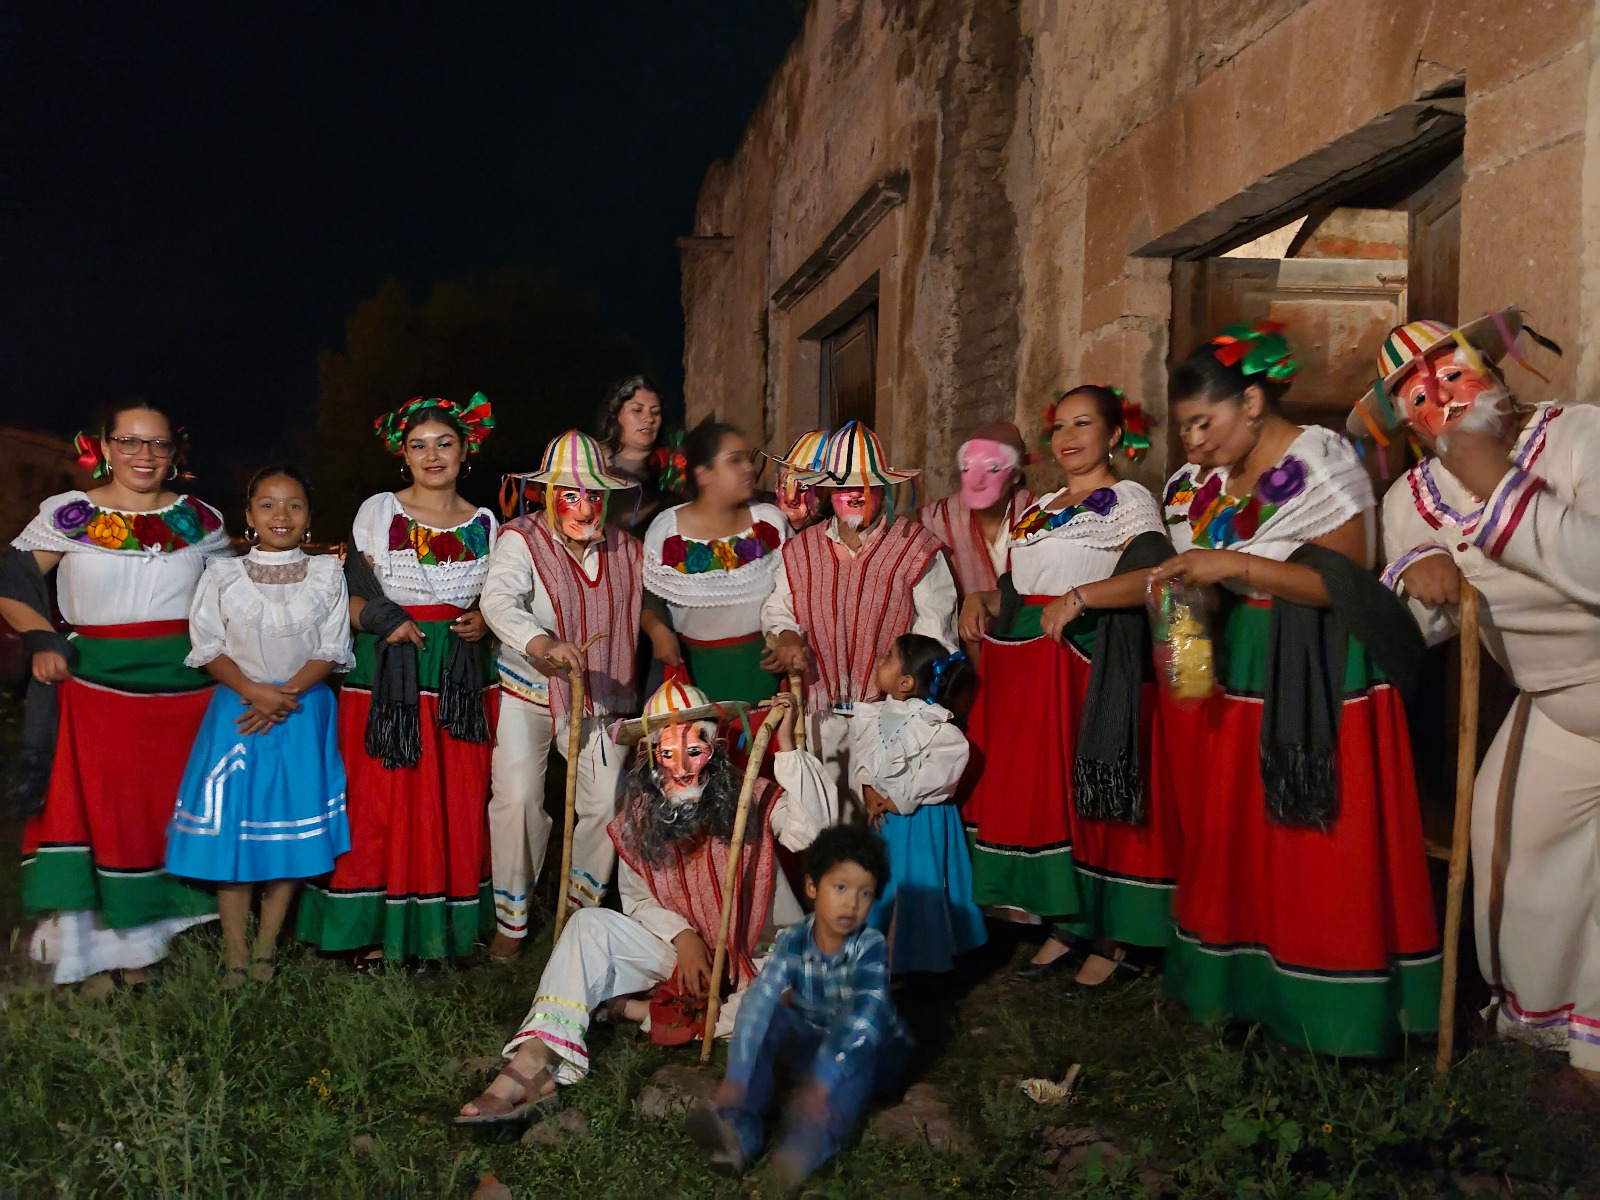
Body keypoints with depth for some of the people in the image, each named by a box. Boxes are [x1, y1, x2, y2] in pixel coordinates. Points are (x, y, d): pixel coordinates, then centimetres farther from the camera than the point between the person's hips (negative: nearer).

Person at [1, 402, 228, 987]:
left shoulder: (200, 518, 8)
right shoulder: (67, 514, 2)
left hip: (188, 688, 2)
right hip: (97, 684, -2)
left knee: (173, 806, 6)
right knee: (98, 806, -2)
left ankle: (155, 932, 19)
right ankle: (102, 947, 7)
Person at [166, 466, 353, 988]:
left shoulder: (327, 573, 2)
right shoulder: (223, 574, 3)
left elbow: (331, 651, -2)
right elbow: (209, 648, -1)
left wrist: (282, 697, -14)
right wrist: (255, 691, -16)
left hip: (302, 711, 0)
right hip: (237, 709, 0)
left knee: (291, 826, 3)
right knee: (230, 826, 0)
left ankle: (267, 944, 18)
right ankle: (235, 950, 12)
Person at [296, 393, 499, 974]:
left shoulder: (484, 524, 9)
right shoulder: (378, 511, 3)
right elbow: (350, 594, 3)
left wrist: (484, 621, -3)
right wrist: (380, 620, -15)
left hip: (460, 679, 2)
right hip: (387, 675, -2)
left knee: (455, 805, 2)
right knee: (379, 800, -2)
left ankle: (436, 928, 15)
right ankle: (373, 929, 10)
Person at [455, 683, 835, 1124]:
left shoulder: (754, 800, -10)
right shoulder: (640, 819, 0)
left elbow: (813, 831, -28)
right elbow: (638, 900, 5)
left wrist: (787, 747, -33)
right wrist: (681, 935, -14)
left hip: (756, 955, -2)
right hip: (680, 954, 3)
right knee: (590, 924, -19)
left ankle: (640, 1011, -24)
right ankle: (530, 1065, -33)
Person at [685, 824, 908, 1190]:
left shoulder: (870, 947, -26)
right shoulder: (794, 941, -18)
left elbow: (866, 1013, -40)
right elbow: (759, 998, -30)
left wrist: (822, 1081, -52)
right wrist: (736, 1077, -43)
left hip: (872, 1055, -3)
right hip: (813, 1041, 3)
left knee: (856, 1040, -35)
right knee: (767, 1018, -21)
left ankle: (810, 1143, -48)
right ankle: (740, 1131, -30)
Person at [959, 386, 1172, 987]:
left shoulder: (1129, 500, -2)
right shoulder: (1040, 509, 21)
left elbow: (1155, 573, -20)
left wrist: (1080, 596, -29)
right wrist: (981, 600, 5)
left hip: (1091, 671, -7)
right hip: (1027, 675, 7)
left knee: (1091, 795, -5)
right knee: (1038, 794, 7)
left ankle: (1113, 942, 7)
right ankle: (1065, 929, 18)